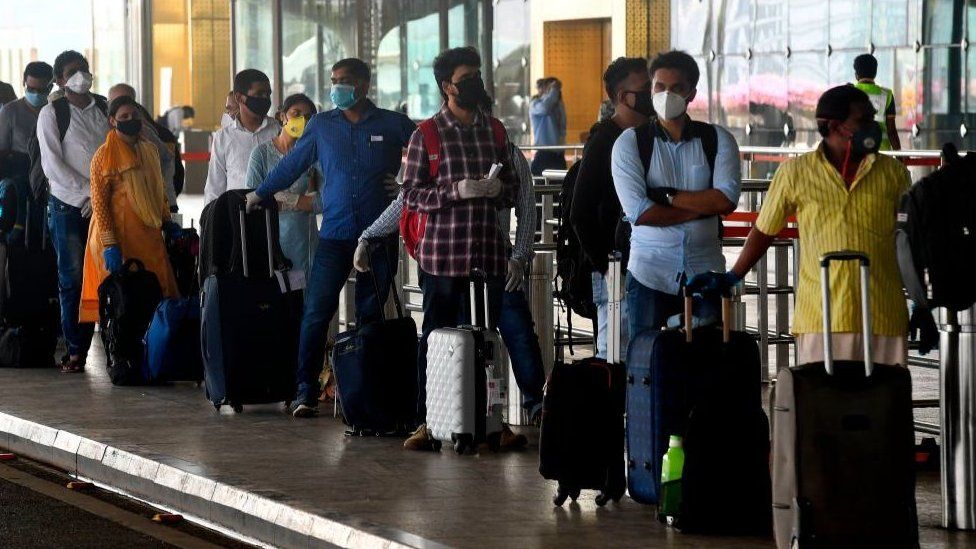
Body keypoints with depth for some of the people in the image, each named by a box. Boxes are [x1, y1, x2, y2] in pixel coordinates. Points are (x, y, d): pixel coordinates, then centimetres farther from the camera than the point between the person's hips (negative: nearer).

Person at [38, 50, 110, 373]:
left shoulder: (106, 109, 13)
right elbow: (52, 164, -5)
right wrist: (87, 193, -11)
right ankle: (75, 351, -1)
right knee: (73, 279, -4)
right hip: (69, 206, -3)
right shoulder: (51, 113, 2)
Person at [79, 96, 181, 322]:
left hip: (149, 236, 6)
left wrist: (167, 222, 19)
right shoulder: (105, 155, -7)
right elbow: (99, 203, -11)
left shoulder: (149, 150, 13)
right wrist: (109, 244, -17)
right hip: (121, 238, -6)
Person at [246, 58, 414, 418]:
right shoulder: (321, 126, 10)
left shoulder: (393, 125, 4)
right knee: (316, 310, -8)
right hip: (335, 234, 1)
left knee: (370, 315, 5)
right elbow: (292, 164, 20)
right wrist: (261, 194, 24)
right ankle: (306, 390, -5)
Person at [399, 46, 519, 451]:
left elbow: (514, 188, 19)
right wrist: (455, 190, -17)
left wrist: (499, 189, -4)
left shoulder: (494, 130, 13)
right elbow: (411, 195, -3)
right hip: (442, 254, -4)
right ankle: (426, 421, 5)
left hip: (488, 253, 4)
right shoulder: (427, 135, -1)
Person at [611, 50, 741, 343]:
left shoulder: (718, 140, 7)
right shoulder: (630, 142, 2)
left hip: (705, 272, 1)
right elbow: (639, 212, -11)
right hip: (649, 272, -1)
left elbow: (726, 199, -8)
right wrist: (702, 206, -7)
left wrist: (667, 197, -9)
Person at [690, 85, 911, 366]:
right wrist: (731, 277, 10)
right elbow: (764, 230, 15)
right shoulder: (795, 173, 4)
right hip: (820, 320, -2)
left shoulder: (893, 173, 10)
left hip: (884, 320, 2)